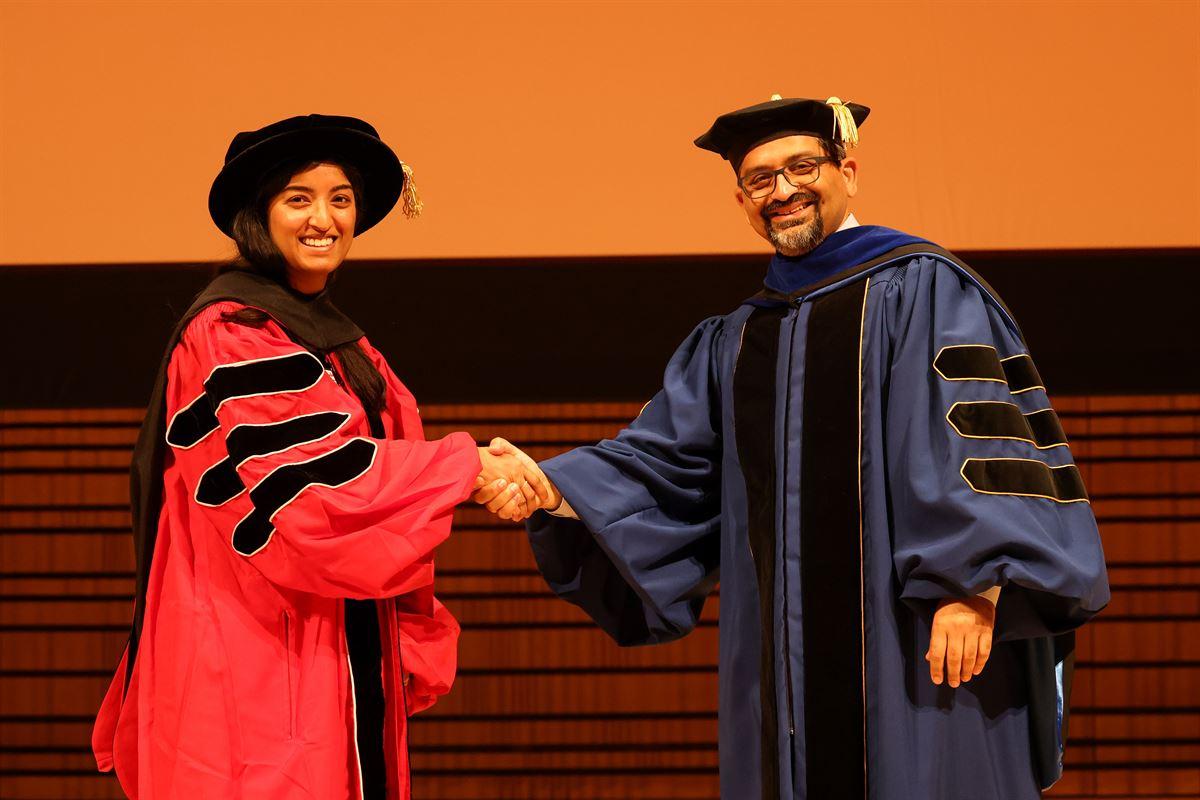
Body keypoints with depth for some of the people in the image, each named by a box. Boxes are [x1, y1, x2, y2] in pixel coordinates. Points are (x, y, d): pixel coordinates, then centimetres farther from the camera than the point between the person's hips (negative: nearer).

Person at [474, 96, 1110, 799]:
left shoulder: (919, 288, 1)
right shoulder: (731, 345, 19)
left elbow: (977, 432, -10)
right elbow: (662, 463, 12)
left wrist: (972, 584, -21)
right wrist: (552, 488, -5)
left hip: (914, 635, -5)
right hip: (788, 658, 5)